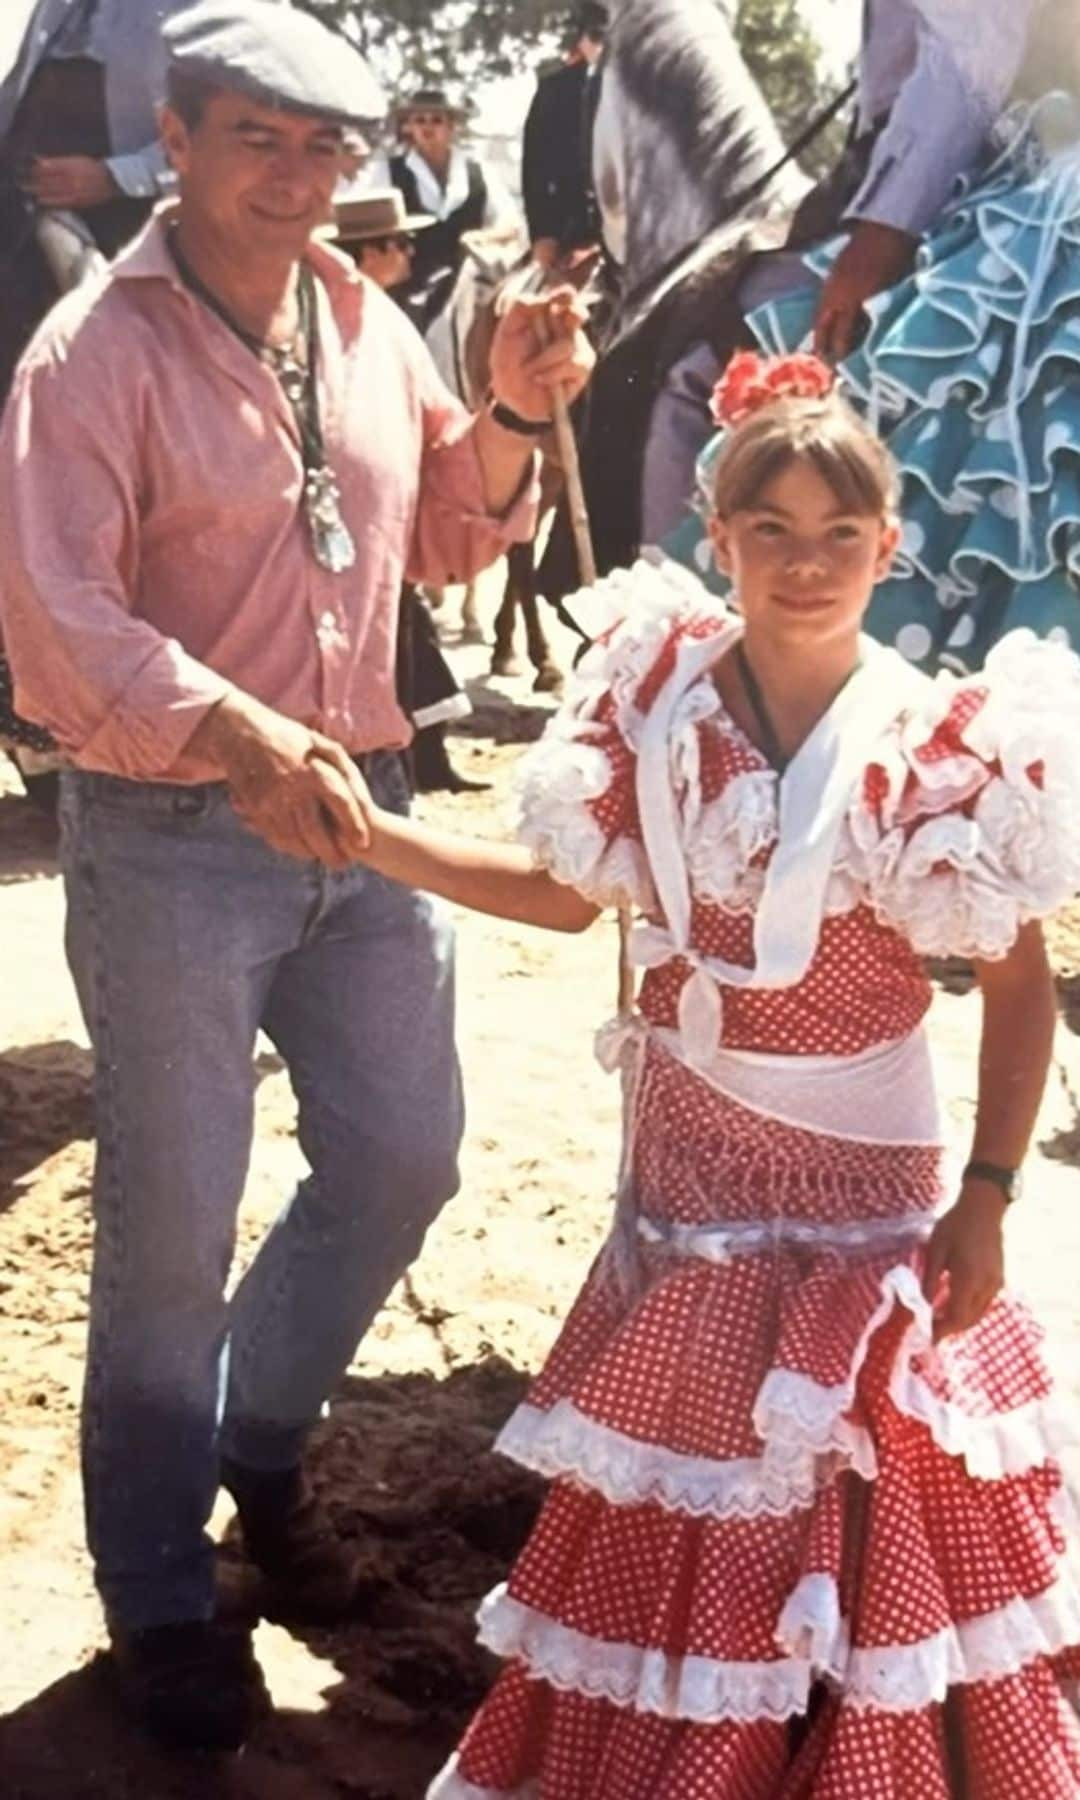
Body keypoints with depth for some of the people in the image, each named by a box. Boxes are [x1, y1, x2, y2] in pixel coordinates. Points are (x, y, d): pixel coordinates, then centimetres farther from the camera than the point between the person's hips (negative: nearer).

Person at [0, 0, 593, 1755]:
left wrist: (509, 419, -4)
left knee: (401, 1160, 16)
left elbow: (454, 541, 16)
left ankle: (258, 1438, 42)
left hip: (357, 814, 6)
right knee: (173, 1230, 5)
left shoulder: (366, 321, 6)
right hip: (170, 838, -6)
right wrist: (239, 739, -37)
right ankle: (158, 1594, 25)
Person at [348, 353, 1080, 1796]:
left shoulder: (940, 745, -16)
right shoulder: (660, 697, -6)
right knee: (678, 1509, 18)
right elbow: (565, 892, 4)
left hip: (858, 1183, -3)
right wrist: (361, 831, -3)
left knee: (856, 1504, 9)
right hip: (688, 1162, 4)